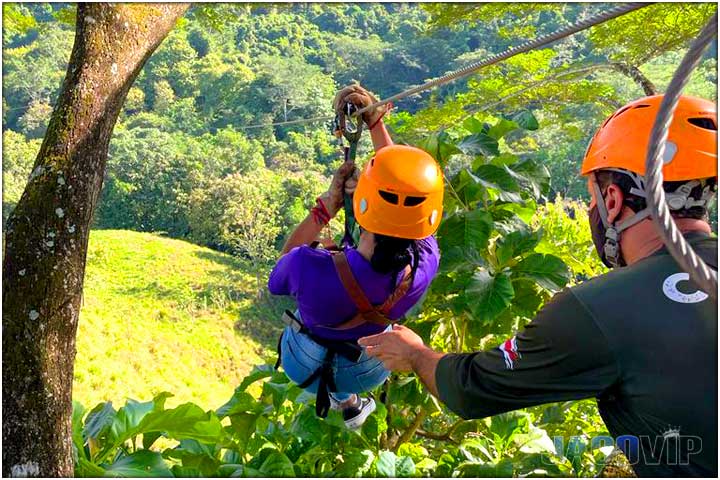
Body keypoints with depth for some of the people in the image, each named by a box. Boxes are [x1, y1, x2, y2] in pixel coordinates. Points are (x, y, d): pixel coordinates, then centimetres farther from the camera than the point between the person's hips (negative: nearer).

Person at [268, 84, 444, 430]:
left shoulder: (310, 269, -44)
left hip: (306, 366, -1)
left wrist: (327, 205, -19)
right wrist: (375, 124, -13)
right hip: (370, 372, 2)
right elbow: (408, 189, -15)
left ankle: (348, 403, 40)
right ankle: (348, 400, 38)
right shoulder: (426, 261, -35)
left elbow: (276, 279, -16)